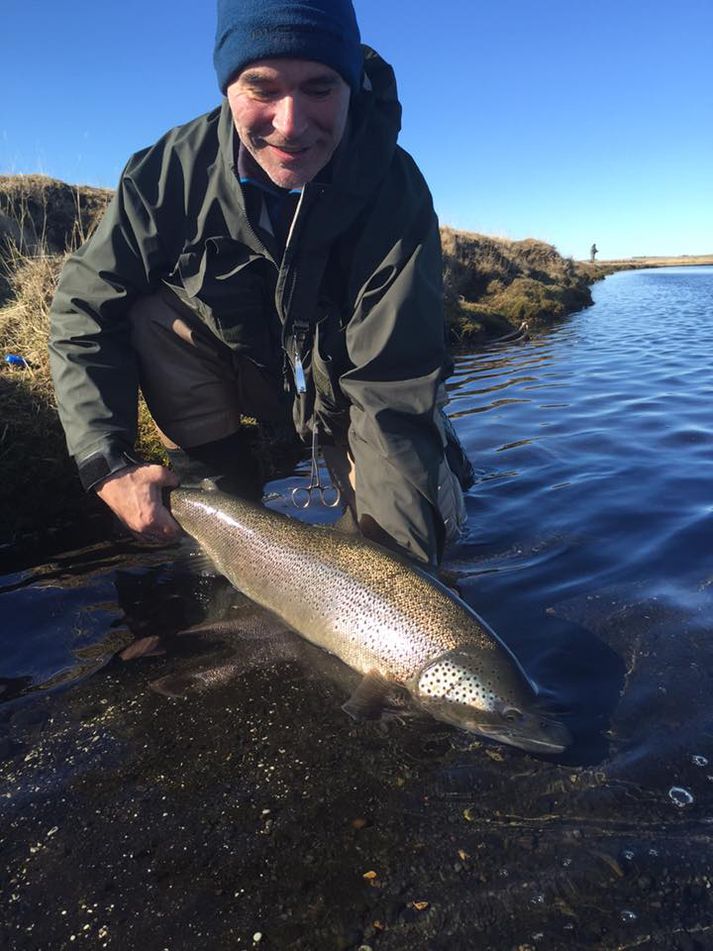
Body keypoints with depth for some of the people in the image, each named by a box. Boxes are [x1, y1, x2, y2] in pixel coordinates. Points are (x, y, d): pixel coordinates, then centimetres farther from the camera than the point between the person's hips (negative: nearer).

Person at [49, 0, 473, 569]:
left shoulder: (395, 191, -29)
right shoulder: (174, 168, -22)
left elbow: (393, 388, -31)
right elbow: (86, 309, -15)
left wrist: (398, 548, -39)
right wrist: (109, 466, -26)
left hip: (345, 389, -2)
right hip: (241, 368, 2)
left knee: (400, 551, -18)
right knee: (152, 315, -25)